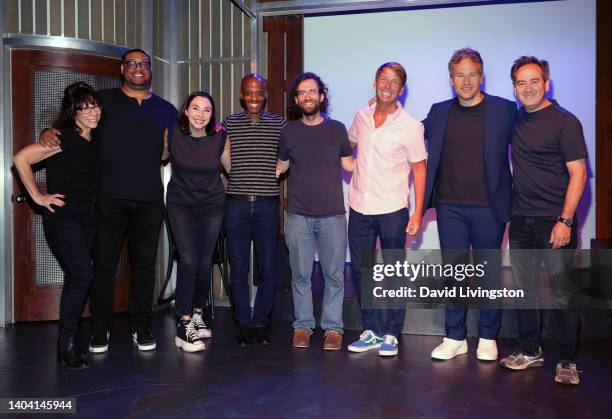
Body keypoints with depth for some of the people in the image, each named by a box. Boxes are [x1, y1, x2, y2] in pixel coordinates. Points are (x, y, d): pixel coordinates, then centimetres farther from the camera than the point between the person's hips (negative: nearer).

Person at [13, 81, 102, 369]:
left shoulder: (96, 139, 9)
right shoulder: (63, 138, -12)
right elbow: (21, 159, -13)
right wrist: (38, 197, -11)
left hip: (87, 216, 7)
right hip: (62, 216, -7)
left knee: (75, 278, 10)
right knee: (82, 274, -17)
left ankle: (65, 344, 21)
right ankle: (67, 343, -3)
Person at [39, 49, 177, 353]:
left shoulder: (166, 110, 16)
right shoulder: (104, 100, 10)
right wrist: (49, 132, -8)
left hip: (149, 199, 2)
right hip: (109, 198, -1)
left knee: (145, 264, 6)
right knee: (104, 264, 3)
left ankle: (141, 327, 19)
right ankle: (101, 329, 17)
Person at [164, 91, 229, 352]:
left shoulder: (219, 138, -9)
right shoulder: (172, 134, -8)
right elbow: (161, 157, 11)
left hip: (211, 205, 1)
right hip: (180, 204, -1)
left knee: (205, 263, 7)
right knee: (188, 261, -12)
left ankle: (197, 315, 29)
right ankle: (184, 326, -3)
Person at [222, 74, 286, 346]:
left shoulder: (279, 124, 8)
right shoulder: (229, 123, 9)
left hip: (268, 204, 0)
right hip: (236, 203, 0)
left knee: (268, 270, 3)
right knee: (238, 269, 4)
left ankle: (260, 322, 21)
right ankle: (243, 324, 20)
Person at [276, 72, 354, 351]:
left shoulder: (337, 129, 5)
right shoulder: (289, 131, 7)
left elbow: (349, 164, 13)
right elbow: (281, 166, 18)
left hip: (332, 215, 0)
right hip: (298, 216, 1)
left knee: (334, 275, 3)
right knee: (300, 275, 6)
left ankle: (332, 328, 15)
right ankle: (303, 326, 19)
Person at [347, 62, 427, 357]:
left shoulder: (410, 126, -6)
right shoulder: (361, 116, 6)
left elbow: (419, 169, -3)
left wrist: (418, 213, -8)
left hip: (392, 210, -4)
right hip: (359, 207, 5)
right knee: (360, 271, 11)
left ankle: (390, 335, 19)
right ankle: (371, 331, 25)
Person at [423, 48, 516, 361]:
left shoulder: (505, 110, 0)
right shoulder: (439, 112, 8)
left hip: (488, 207, -2)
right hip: (449, 206, 2)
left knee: (489, 274, 9)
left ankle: (488, 338, 24)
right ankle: (455, 338, 21)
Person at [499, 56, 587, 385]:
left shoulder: (564, 122, -5)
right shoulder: (515, 121, 11)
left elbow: (578, 173, -9)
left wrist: (565, 221, -16)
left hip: (554, 221, -5)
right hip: (520, 220, 5)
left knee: (561, 292, 1)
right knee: (523, 288, 9)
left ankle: (565, 360, 15)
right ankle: (529, 351, 23)